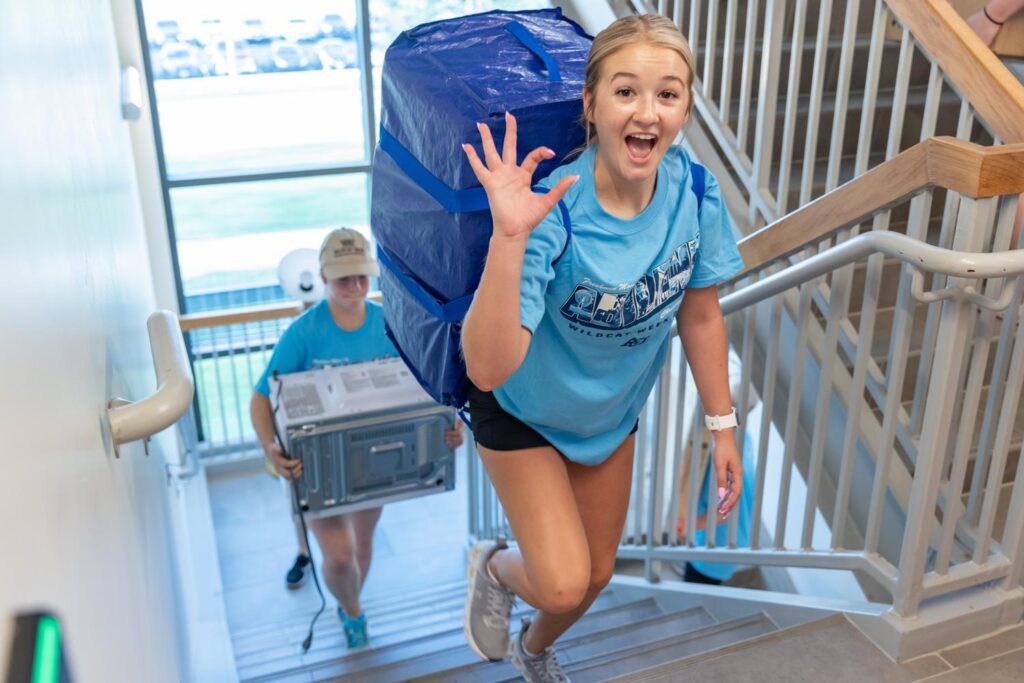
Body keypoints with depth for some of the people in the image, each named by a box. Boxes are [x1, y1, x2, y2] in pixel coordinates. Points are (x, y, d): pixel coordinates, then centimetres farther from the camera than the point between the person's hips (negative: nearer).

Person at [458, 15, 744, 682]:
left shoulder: (695, 193, -22)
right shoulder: (554, 214, -36)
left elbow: (700, 314, -5)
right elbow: (489, 369, -45)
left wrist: (723, 423, 0)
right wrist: (508, 238, -55)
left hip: (613, 413, 5)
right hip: (524, 411, -5)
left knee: (598, 573, 20)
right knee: (563, 584, -11)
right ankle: (492, 566, 27)